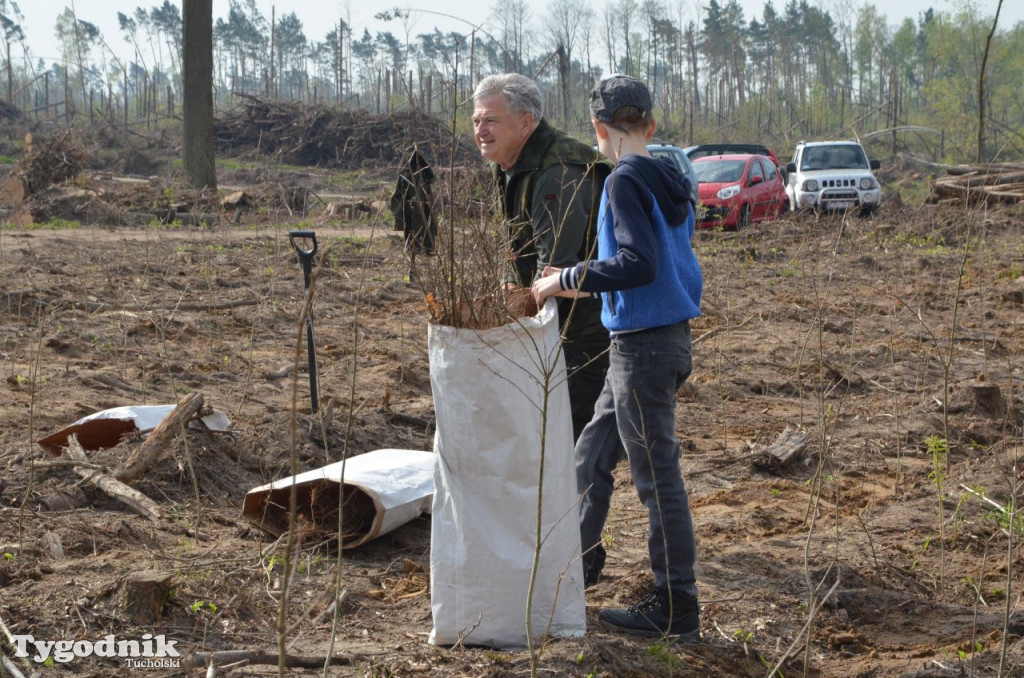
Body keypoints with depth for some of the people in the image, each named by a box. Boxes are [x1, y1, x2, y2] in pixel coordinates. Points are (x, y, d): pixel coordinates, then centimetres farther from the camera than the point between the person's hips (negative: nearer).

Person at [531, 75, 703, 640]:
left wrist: (566, 280, -16)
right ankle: (571, 568, 32)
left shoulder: (625, 182, -15)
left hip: (643, 347, -9)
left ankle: (677, 607, 7)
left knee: (656, 476, -2)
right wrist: (576, 280, 21)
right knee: (591, 457, 19)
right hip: (668, 336, 9)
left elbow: (640, 263, -25)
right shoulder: (670, 184, 12)